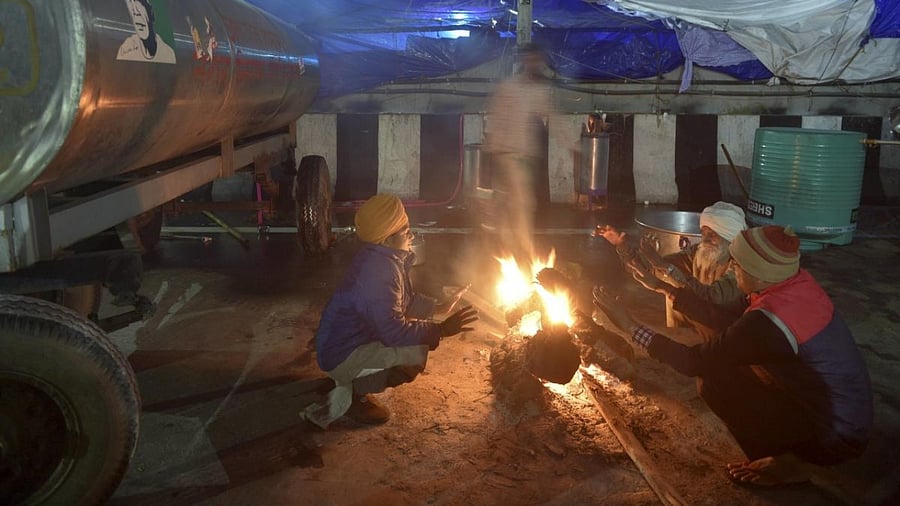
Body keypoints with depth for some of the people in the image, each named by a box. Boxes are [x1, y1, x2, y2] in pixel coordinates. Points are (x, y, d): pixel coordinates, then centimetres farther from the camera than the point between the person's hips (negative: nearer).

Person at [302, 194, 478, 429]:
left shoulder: (385, 258, 2)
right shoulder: (378, 273, -30)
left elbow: (405, 301, 16)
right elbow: (394, 332, -33)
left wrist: (440, 307, 7)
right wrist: (441, 329, -26)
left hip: (356, 339, 10)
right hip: (342, 355, -10)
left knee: (421, 334, 15)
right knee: (416, 354, -26)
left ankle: (352, 381, 15)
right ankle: (351, 393, -7)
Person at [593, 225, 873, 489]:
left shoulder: (767, 323, -30)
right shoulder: (799, 281, -6)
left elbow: (693, 361, -19)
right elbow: (731, 326, 5)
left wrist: (629, 325, -15)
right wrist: (674, 290, 8)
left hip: (837, 436, -8)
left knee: (714, 383, -12)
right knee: (728, 363, 9)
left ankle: (790, 464, 4)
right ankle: (793, 452, 16)